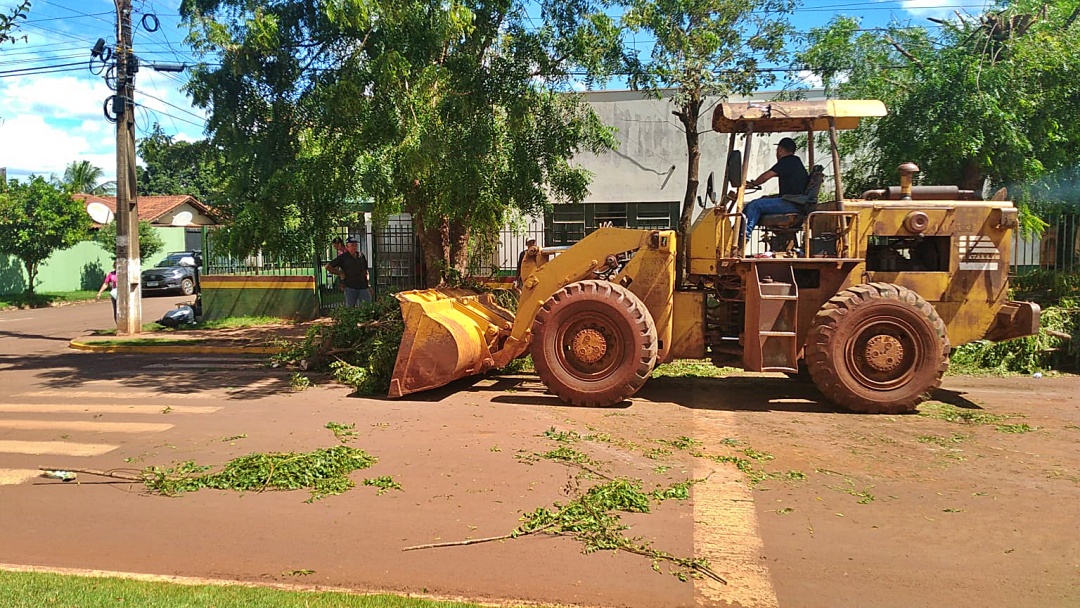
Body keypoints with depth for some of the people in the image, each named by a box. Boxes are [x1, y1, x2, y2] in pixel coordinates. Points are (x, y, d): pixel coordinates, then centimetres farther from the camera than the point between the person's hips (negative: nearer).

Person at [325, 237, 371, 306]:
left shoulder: (362, 257, 11)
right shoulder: (343, 258, 0)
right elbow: (328, 266, 2)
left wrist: (368, 284, 12)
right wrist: (340, 273, 0)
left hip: (363, 287, 3)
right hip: (350, 288, -3)